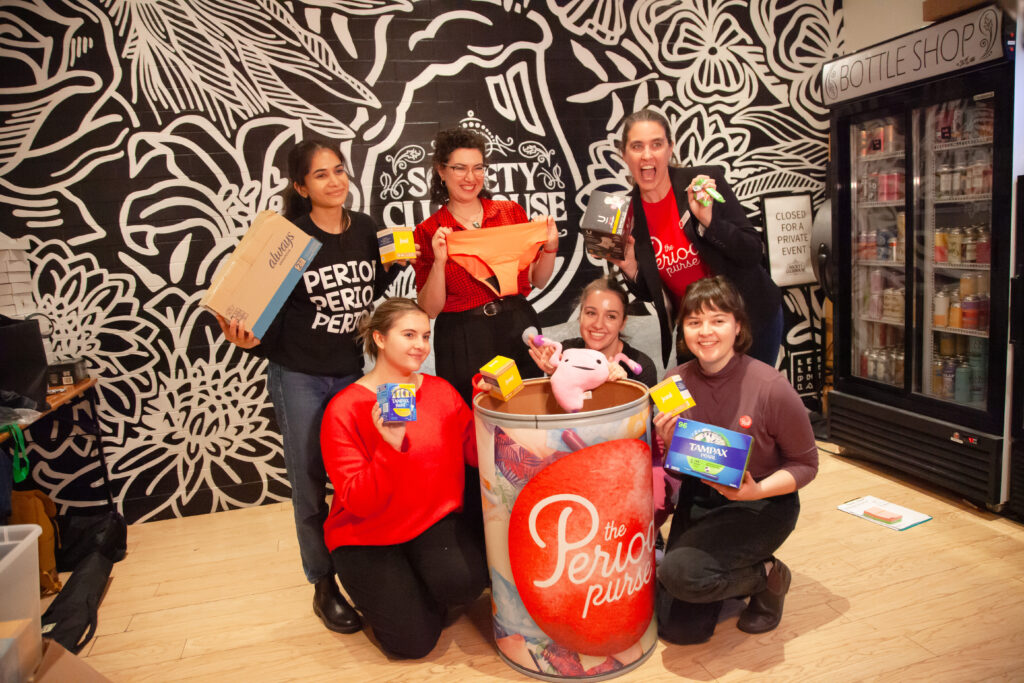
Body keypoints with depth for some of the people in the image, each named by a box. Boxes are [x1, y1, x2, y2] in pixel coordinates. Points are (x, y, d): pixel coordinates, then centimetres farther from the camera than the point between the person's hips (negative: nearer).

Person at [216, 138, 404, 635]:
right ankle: (323, 586, 23)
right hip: (300, 376, -3)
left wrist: (395, 263, 1)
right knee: (310, 484, 6)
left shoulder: (365, 228, 3)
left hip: (355, 371, 4)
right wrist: (251, 339, -26)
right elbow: (271, 311, -7)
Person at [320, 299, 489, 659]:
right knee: (414, 640, -13)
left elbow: (476, 454, -7)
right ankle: (384, 592, 19)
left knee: (465, 580, -27)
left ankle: (430, 596, 9)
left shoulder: (441, 390, -1)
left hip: (435, 520, 3)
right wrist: (390, 446, -34)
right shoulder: (344, 409, -14)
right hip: (368, 537, -2)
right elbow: (359, 502, -19)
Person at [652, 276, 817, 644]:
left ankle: (766, 575, 1)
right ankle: (731, 576, 27)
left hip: (762, 504, -4)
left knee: (679, 572, -29)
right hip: (698, 497, 4)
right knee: (678, 629, -2)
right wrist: (667, 443, -19)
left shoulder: (770, 387, -19)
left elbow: (805, 463, -7)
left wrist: (757, 490, -25)